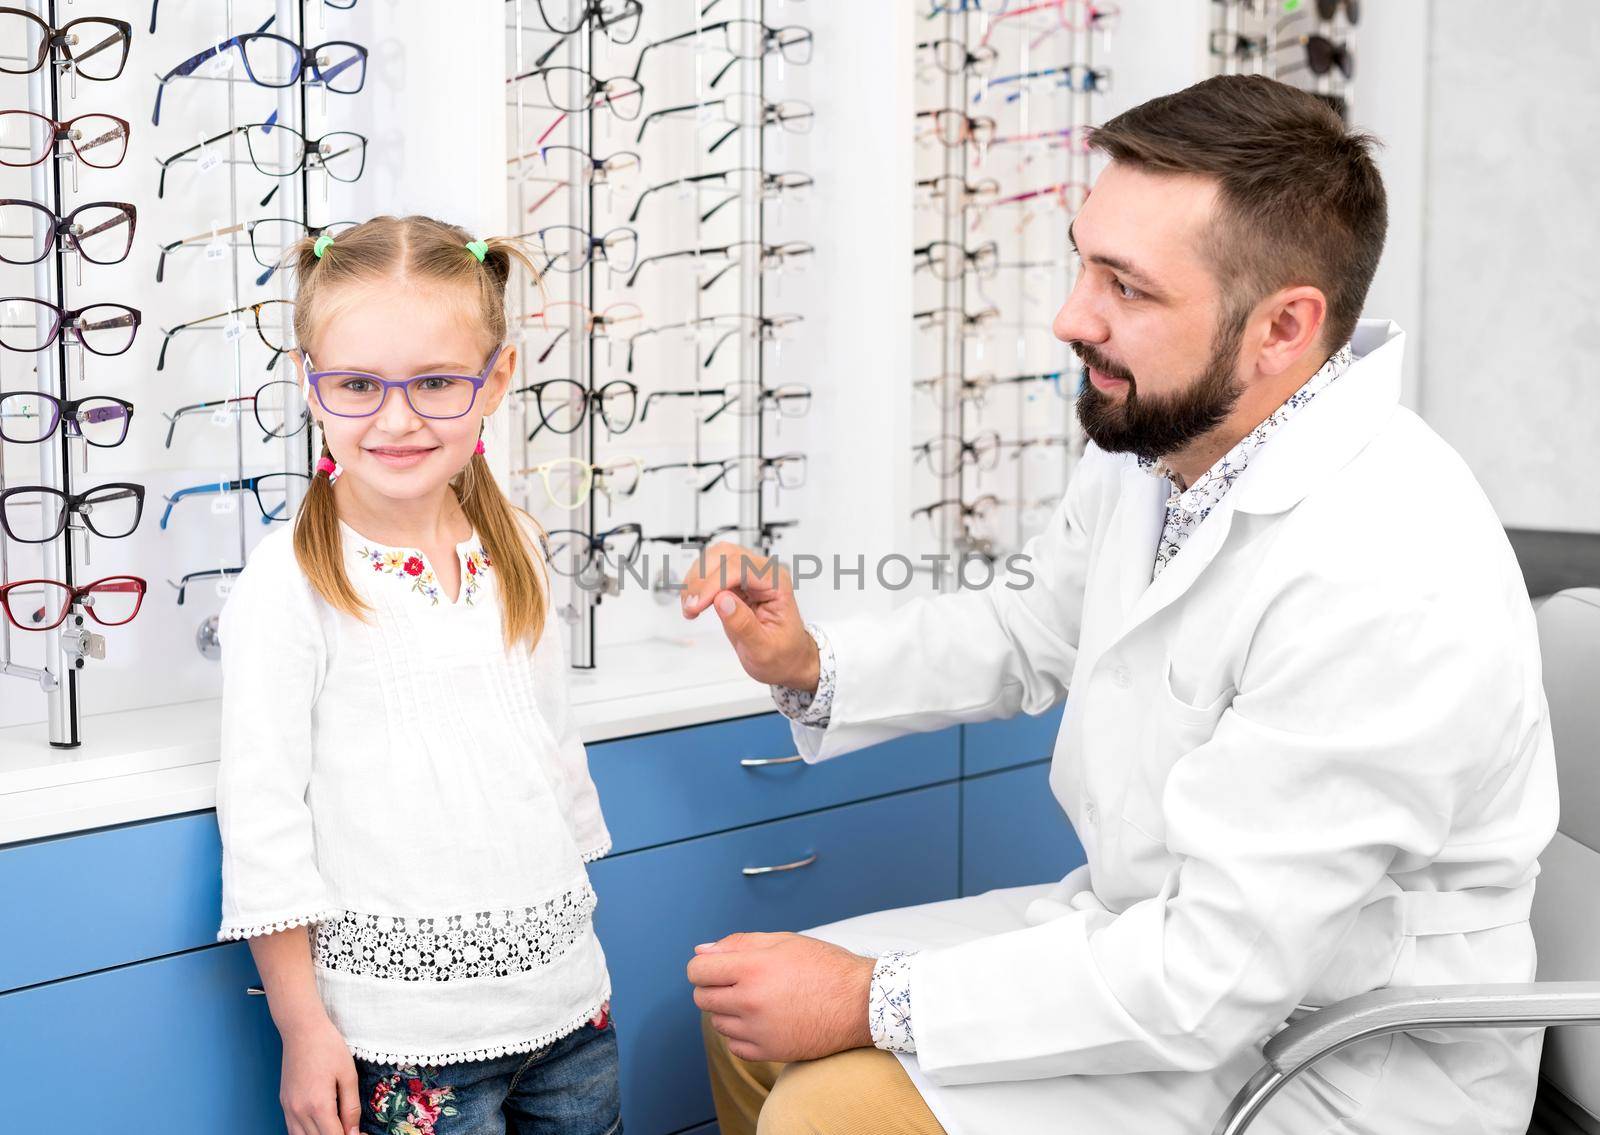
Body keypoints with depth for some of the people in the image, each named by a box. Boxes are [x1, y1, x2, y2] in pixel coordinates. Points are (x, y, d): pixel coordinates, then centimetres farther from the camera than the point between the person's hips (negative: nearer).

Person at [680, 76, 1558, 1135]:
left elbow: (1214, 975, -30)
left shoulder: (1389, 588, -32)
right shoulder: (1148, 442, -5)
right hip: (1156, 937, 8)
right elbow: (1029, 630, 15)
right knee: (748, 1011, 9)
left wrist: (872, 1001, -24)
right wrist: (814, 668, -3)